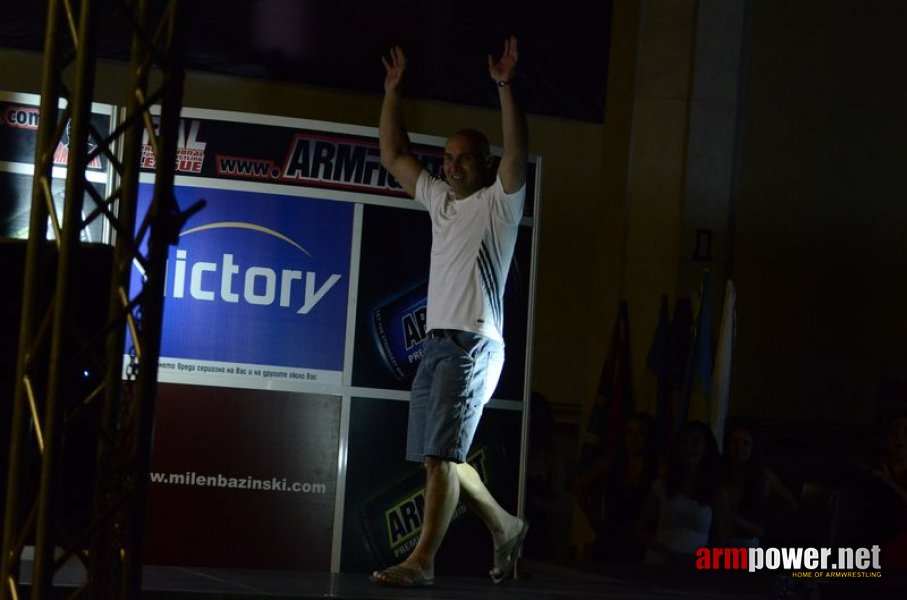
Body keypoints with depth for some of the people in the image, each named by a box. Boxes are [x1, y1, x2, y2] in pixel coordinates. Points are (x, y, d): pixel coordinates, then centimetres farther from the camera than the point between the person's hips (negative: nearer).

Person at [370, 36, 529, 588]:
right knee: (439, 457, 9)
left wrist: (506, 87, -24)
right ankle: (505, 526, 26)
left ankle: (422, 562, -17)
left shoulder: (500, 201, 0)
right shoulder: (439, 198, 19)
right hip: (436, 342, 8)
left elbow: (518, 153, -17)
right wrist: (393, 91, 19)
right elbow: (394, 156, 24)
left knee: (441, 456, -15)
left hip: (474, 345, -8)